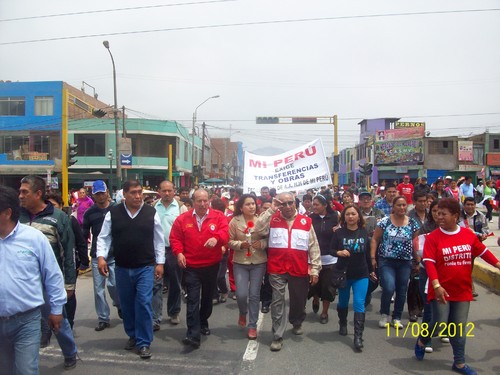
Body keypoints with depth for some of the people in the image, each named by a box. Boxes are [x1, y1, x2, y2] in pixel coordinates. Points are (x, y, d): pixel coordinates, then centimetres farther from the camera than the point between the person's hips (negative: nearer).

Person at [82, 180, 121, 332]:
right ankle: (103, 318, 20)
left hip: (115, 255, -3)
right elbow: (84, 235, 10)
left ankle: (120, 305, 25)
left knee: (114, 284, -5)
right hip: (96, 256, 3)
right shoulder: (89, 213, 5)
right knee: (98, 288, 7)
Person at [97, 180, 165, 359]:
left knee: (144, 303, -5)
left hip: (145, 267, -2)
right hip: (122, 268, 2)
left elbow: (159, 240, 1)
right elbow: (103, 237, 2)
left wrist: (160, 263, -2)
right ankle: (132, 336, 35)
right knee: (126, 304, 15)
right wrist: (101, 257, -12)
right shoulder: (113, 213, -2)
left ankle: (144, 343, 8)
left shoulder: (151, 213, -3)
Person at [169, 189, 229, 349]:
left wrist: (216, 238, -39)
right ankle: (193, 335, -6)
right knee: (193, 299, -6)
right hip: (191, 266, -1)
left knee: (207, 297, 18)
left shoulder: (218, 217, -3)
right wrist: (179, 253, -13)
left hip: (211, 265, 1)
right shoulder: (183, 219, 1)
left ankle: (203, 323, 41)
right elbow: (175, 238, 3)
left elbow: (225, 232, -17)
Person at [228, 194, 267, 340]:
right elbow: (229, 241, -1)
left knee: (254, 295, 5)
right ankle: (243, 313, 31)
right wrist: (240, 244, -19)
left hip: (258, 262, 1)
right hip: (240, 262, 0)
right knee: (241, 294, -5)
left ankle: (252, 326, 21)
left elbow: (269, 239, 3)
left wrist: (262, 243, -18)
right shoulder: (235, 221, -4)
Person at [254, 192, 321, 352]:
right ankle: (277, 336, 12)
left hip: (299, 270, 2)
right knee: (277, 302, 2)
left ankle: (297, 323, 46)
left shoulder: (306, 221, 2)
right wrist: (271, 210, -17)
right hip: (276, 269, -1)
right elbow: (259, 230, -17)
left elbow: (313, 247, 3)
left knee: (299, 300, 18)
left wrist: (315, 269, 0)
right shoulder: (272, 219, 1)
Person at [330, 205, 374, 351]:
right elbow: (331, 250, -4)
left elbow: (367, 253, 7)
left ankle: (358, 337, -3)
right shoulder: (339, 233, -8)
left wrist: (371, 270, 14)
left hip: (361, 274, 0)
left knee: (359, 304, -6)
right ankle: (343, 324, 42)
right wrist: (339, 252, -27)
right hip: (343, 273, 0)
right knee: (343, 302, 17)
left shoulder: (364, 232, -1)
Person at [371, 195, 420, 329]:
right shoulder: (385, 221, -5)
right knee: (388, 288, -14)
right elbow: (375, 239, -1)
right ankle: (384, 314, 11)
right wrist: (373, 257, -7)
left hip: (405, 262, 3)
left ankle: (397, 318, 25)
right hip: (386, 261, -3)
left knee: (401, 291, 8)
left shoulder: (413, 223, 1)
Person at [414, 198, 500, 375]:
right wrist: (436, 286, -25)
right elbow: (429, 262, -17)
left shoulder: (468, 234, 0)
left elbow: (483, 252, 13)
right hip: (442, 290, -3)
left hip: (463, 290, 4)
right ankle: (421, 341, 28)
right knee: (440, 324, -2)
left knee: (459, 328, 11)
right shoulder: (433, 237, -12)